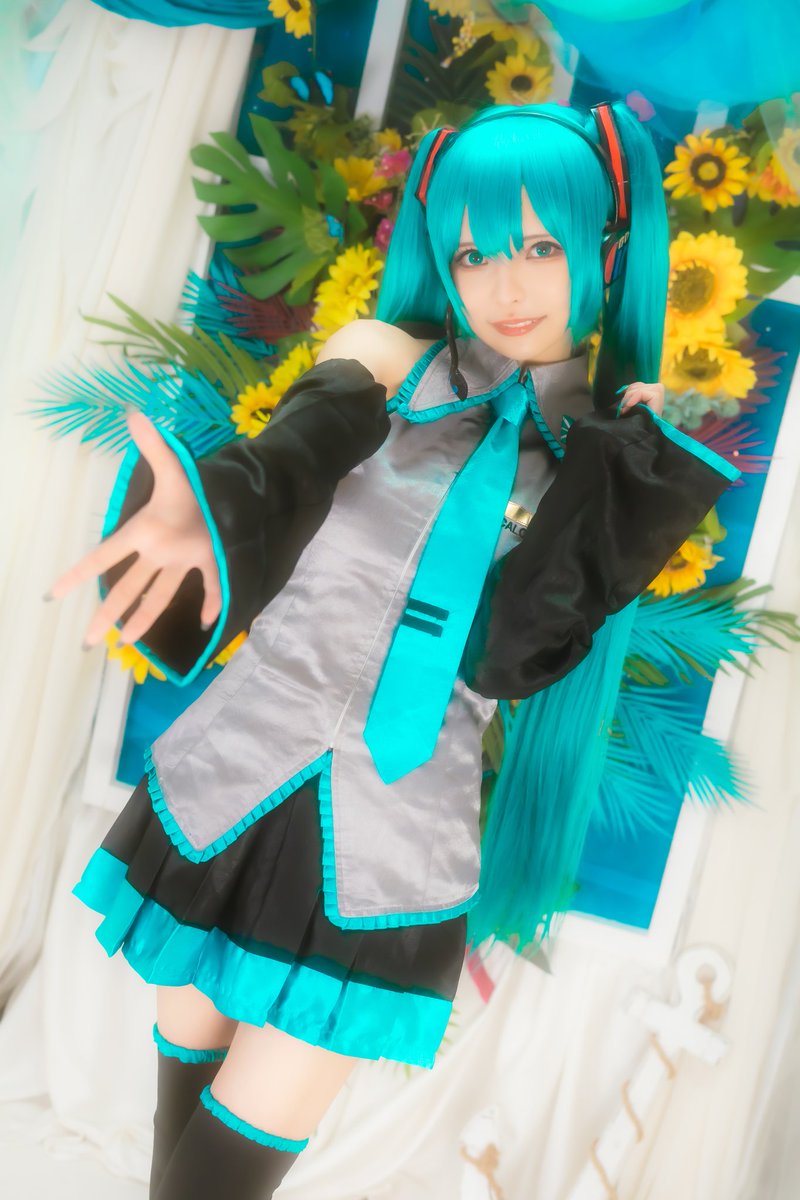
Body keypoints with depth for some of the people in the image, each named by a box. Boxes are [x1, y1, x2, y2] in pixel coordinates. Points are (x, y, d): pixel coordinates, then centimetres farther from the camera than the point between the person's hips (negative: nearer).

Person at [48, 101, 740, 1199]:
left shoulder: (612, 452, 2)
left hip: (395, 836, 0)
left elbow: (507, 658, -11)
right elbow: (283, 465, -20)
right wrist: (203, 516, -41)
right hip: (239, 779, 1)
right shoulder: (387, 359, 0)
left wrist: (632, 466, -14)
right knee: (190, 1041, 18)